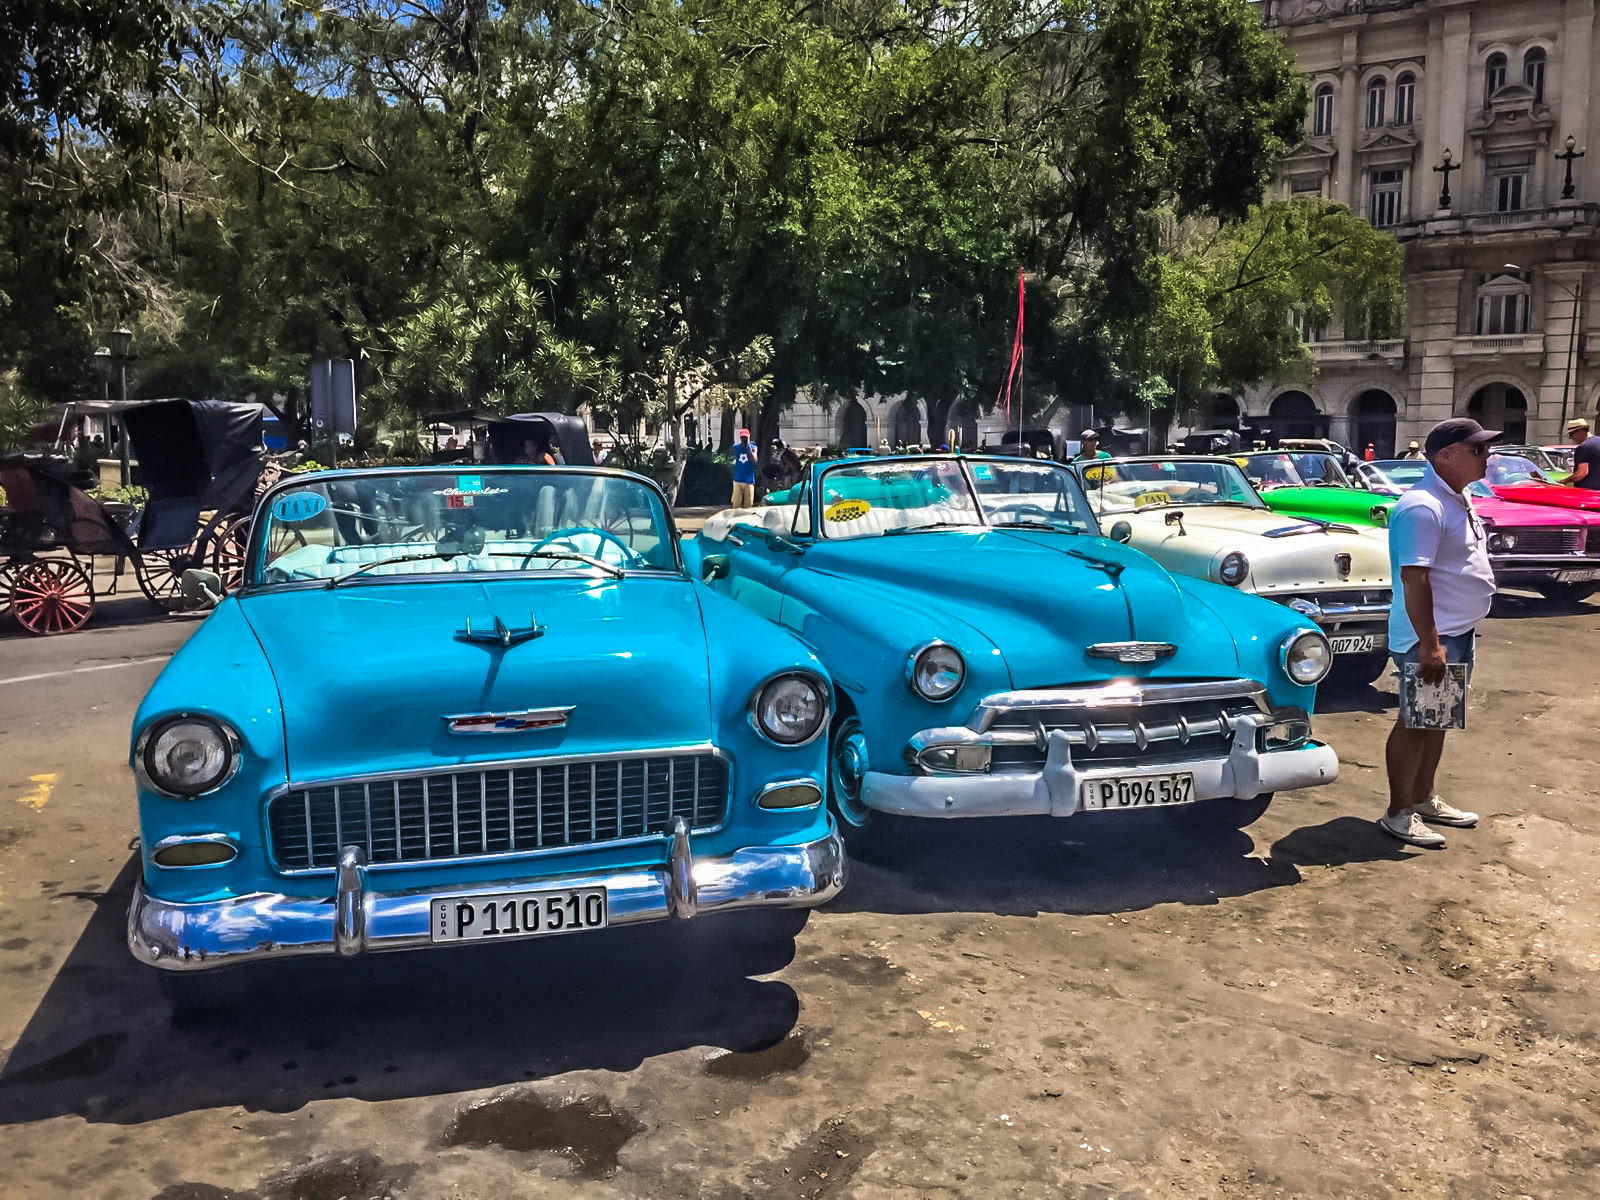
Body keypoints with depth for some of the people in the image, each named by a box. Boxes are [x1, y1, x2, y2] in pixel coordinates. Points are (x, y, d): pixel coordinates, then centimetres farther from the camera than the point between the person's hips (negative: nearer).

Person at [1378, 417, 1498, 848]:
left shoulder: (1456, 501, 12)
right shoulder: (1423, 507, -21)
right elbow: (1413, 578, -26)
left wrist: (1445, 639, 20)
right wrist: (1429, 644, -28)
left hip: (1458, 633, 10)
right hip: (1429, 638, -10)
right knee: (1416, 722, -2)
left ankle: (1424, 799, 29)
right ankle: (1398, 814, 7)